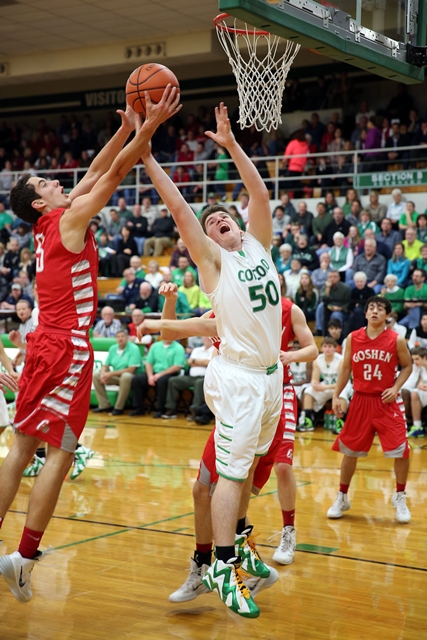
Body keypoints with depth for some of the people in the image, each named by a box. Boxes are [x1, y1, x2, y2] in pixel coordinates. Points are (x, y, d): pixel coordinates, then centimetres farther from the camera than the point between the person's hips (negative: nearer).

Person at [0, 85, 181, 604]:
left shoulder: (50, 225, 14)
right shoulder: (69, 219, -7)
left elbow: (97, 173, 20)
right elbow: (115, 173, -10)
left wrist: (126, 128, 18)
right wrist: (151, 125, -7)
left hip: (46, 344, 9)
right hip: (67, 347, -9)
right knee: (59, 453, -5)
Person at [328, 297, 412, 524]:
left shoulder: (396, 340, -5)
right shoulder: (353, 338, 0)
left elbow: (407, 366, 6)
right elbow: (346, 368, 8)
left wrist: (396, 388, -9)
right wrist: (336, 396, 3)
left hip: (386, 402, -1)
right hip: (360, 400, 2)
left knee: (401, 451, -8)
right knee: (350, 450, 8)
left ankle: (400, 498, 13)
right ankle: (342, 498, 24)